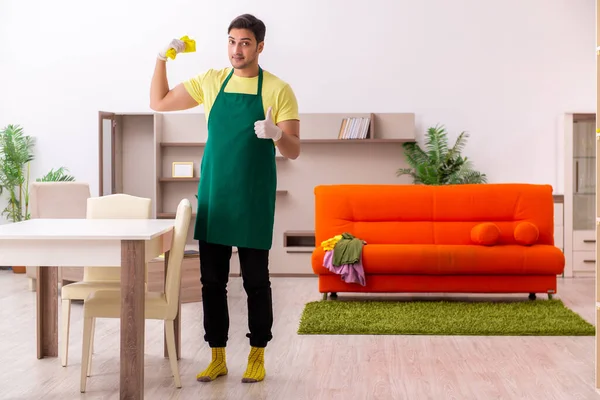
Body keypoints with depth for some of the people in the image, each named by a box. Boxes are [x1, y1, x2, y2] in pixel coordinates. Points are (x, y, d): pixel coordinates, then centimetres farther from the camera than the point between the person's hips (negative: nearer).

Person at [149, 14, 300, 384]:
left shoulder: (278, 90, -5)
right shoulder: (211, 82, 6)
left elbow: (294, 151, -7)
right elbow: (159, 103, 13)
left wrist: (277, 134, -29)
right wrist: (162, 59, 0)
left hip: (254, 201, -3)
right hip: (213, 198, 3)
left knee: (256, 280, 3)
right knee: (212, 280, 6)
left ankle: (258, 356, 16)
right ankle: (218, 357, 17)